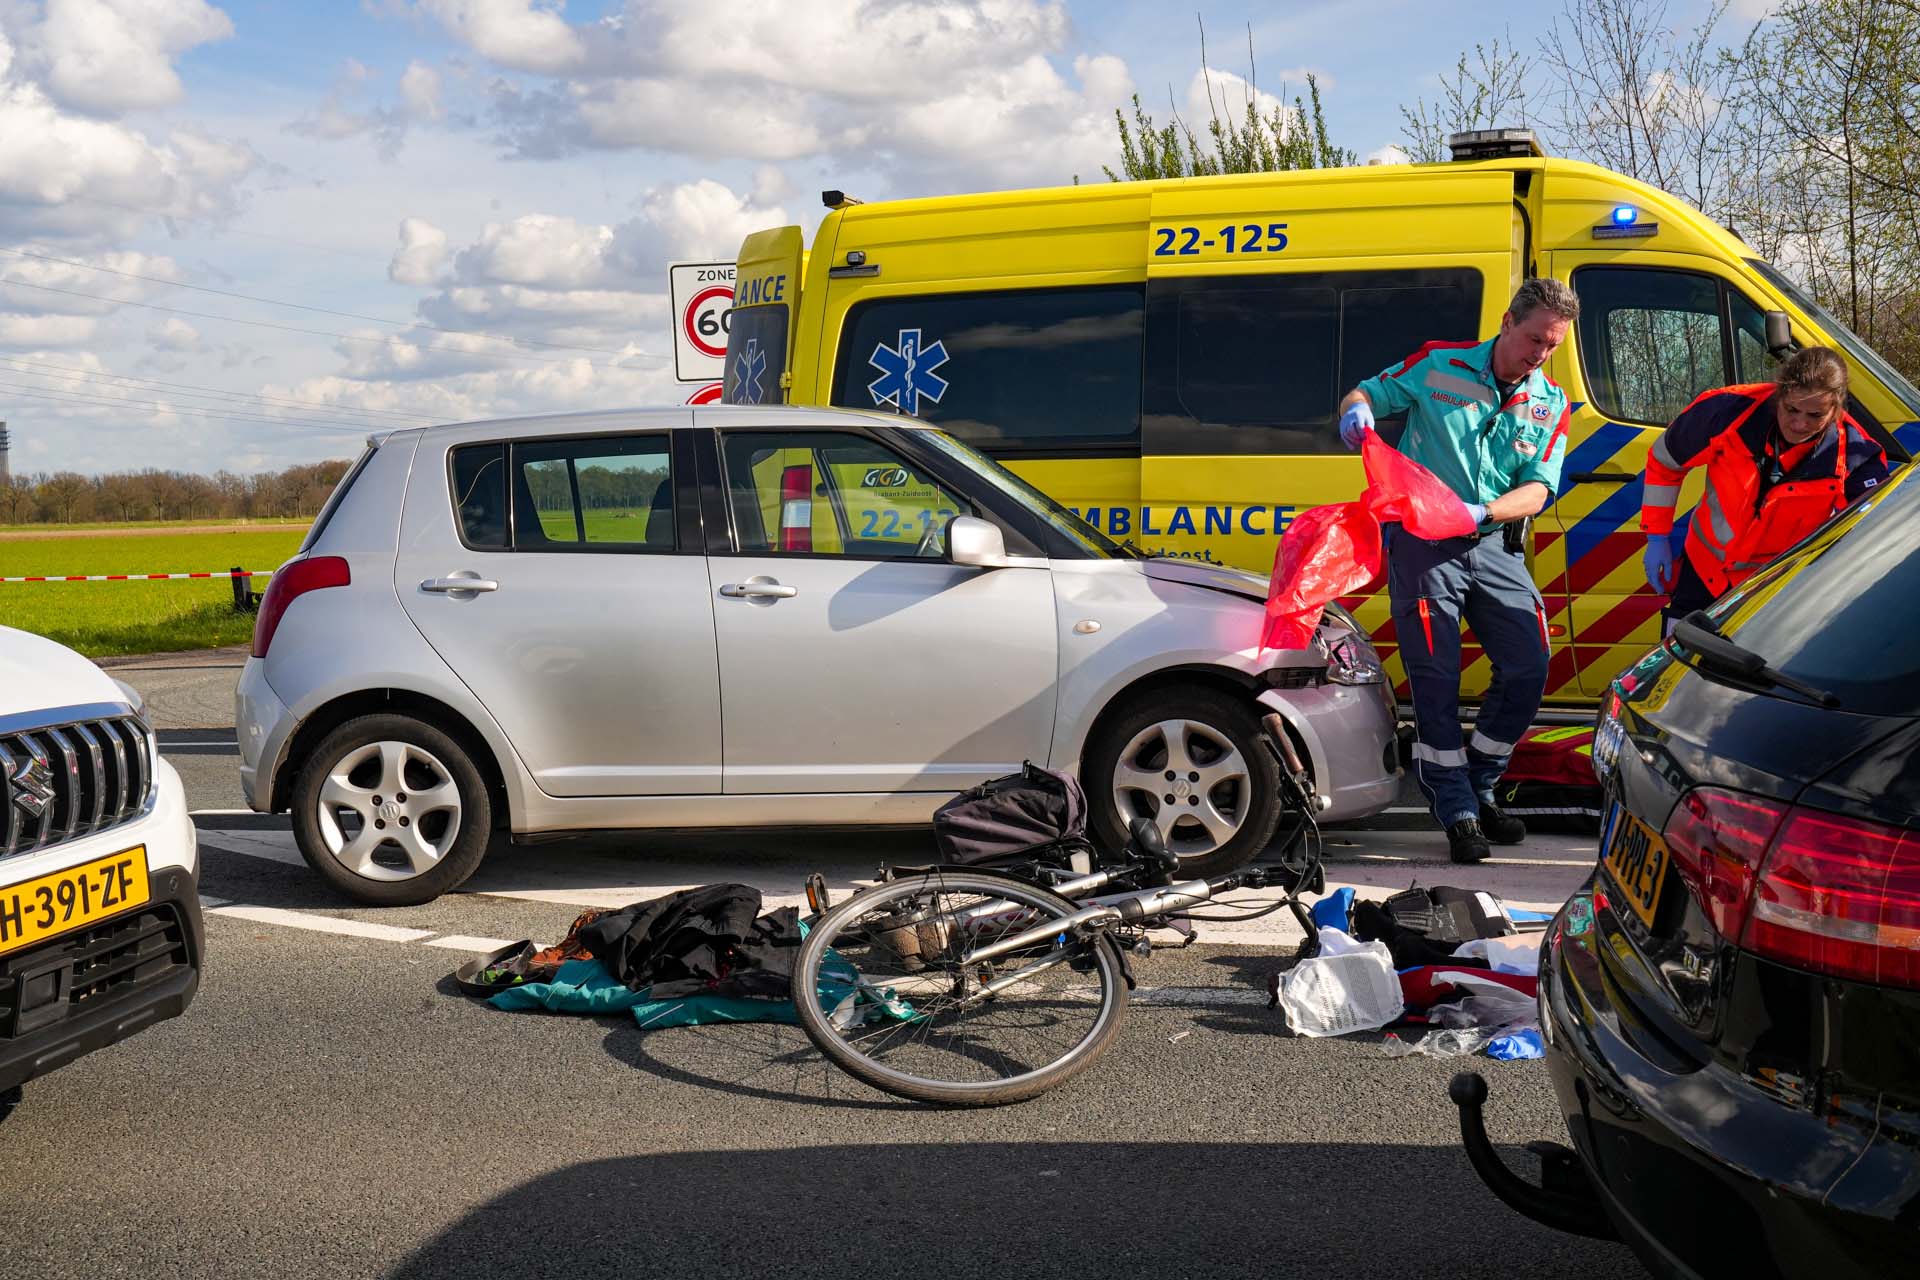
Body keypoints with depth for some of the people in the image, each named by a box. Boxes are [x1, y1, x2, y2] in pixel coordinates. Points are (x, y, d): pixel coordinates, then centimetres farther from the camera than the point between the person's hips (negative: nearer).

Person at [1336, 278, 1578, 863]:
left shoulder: (1550, 405, 7)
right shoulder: (1438, 366, -1)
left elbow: (1537, 490, -2)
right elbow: (1362, 394, 5)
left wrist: (1481, 512, -22)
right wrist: (1356, 414, -20)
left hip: (1494, 546, 4)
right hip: (1422, 543, -4)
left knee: (1528, 668, 0)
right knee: (1437, 678, -5)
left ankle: (1479, 788, 19)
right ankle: (1457, 811, 4)